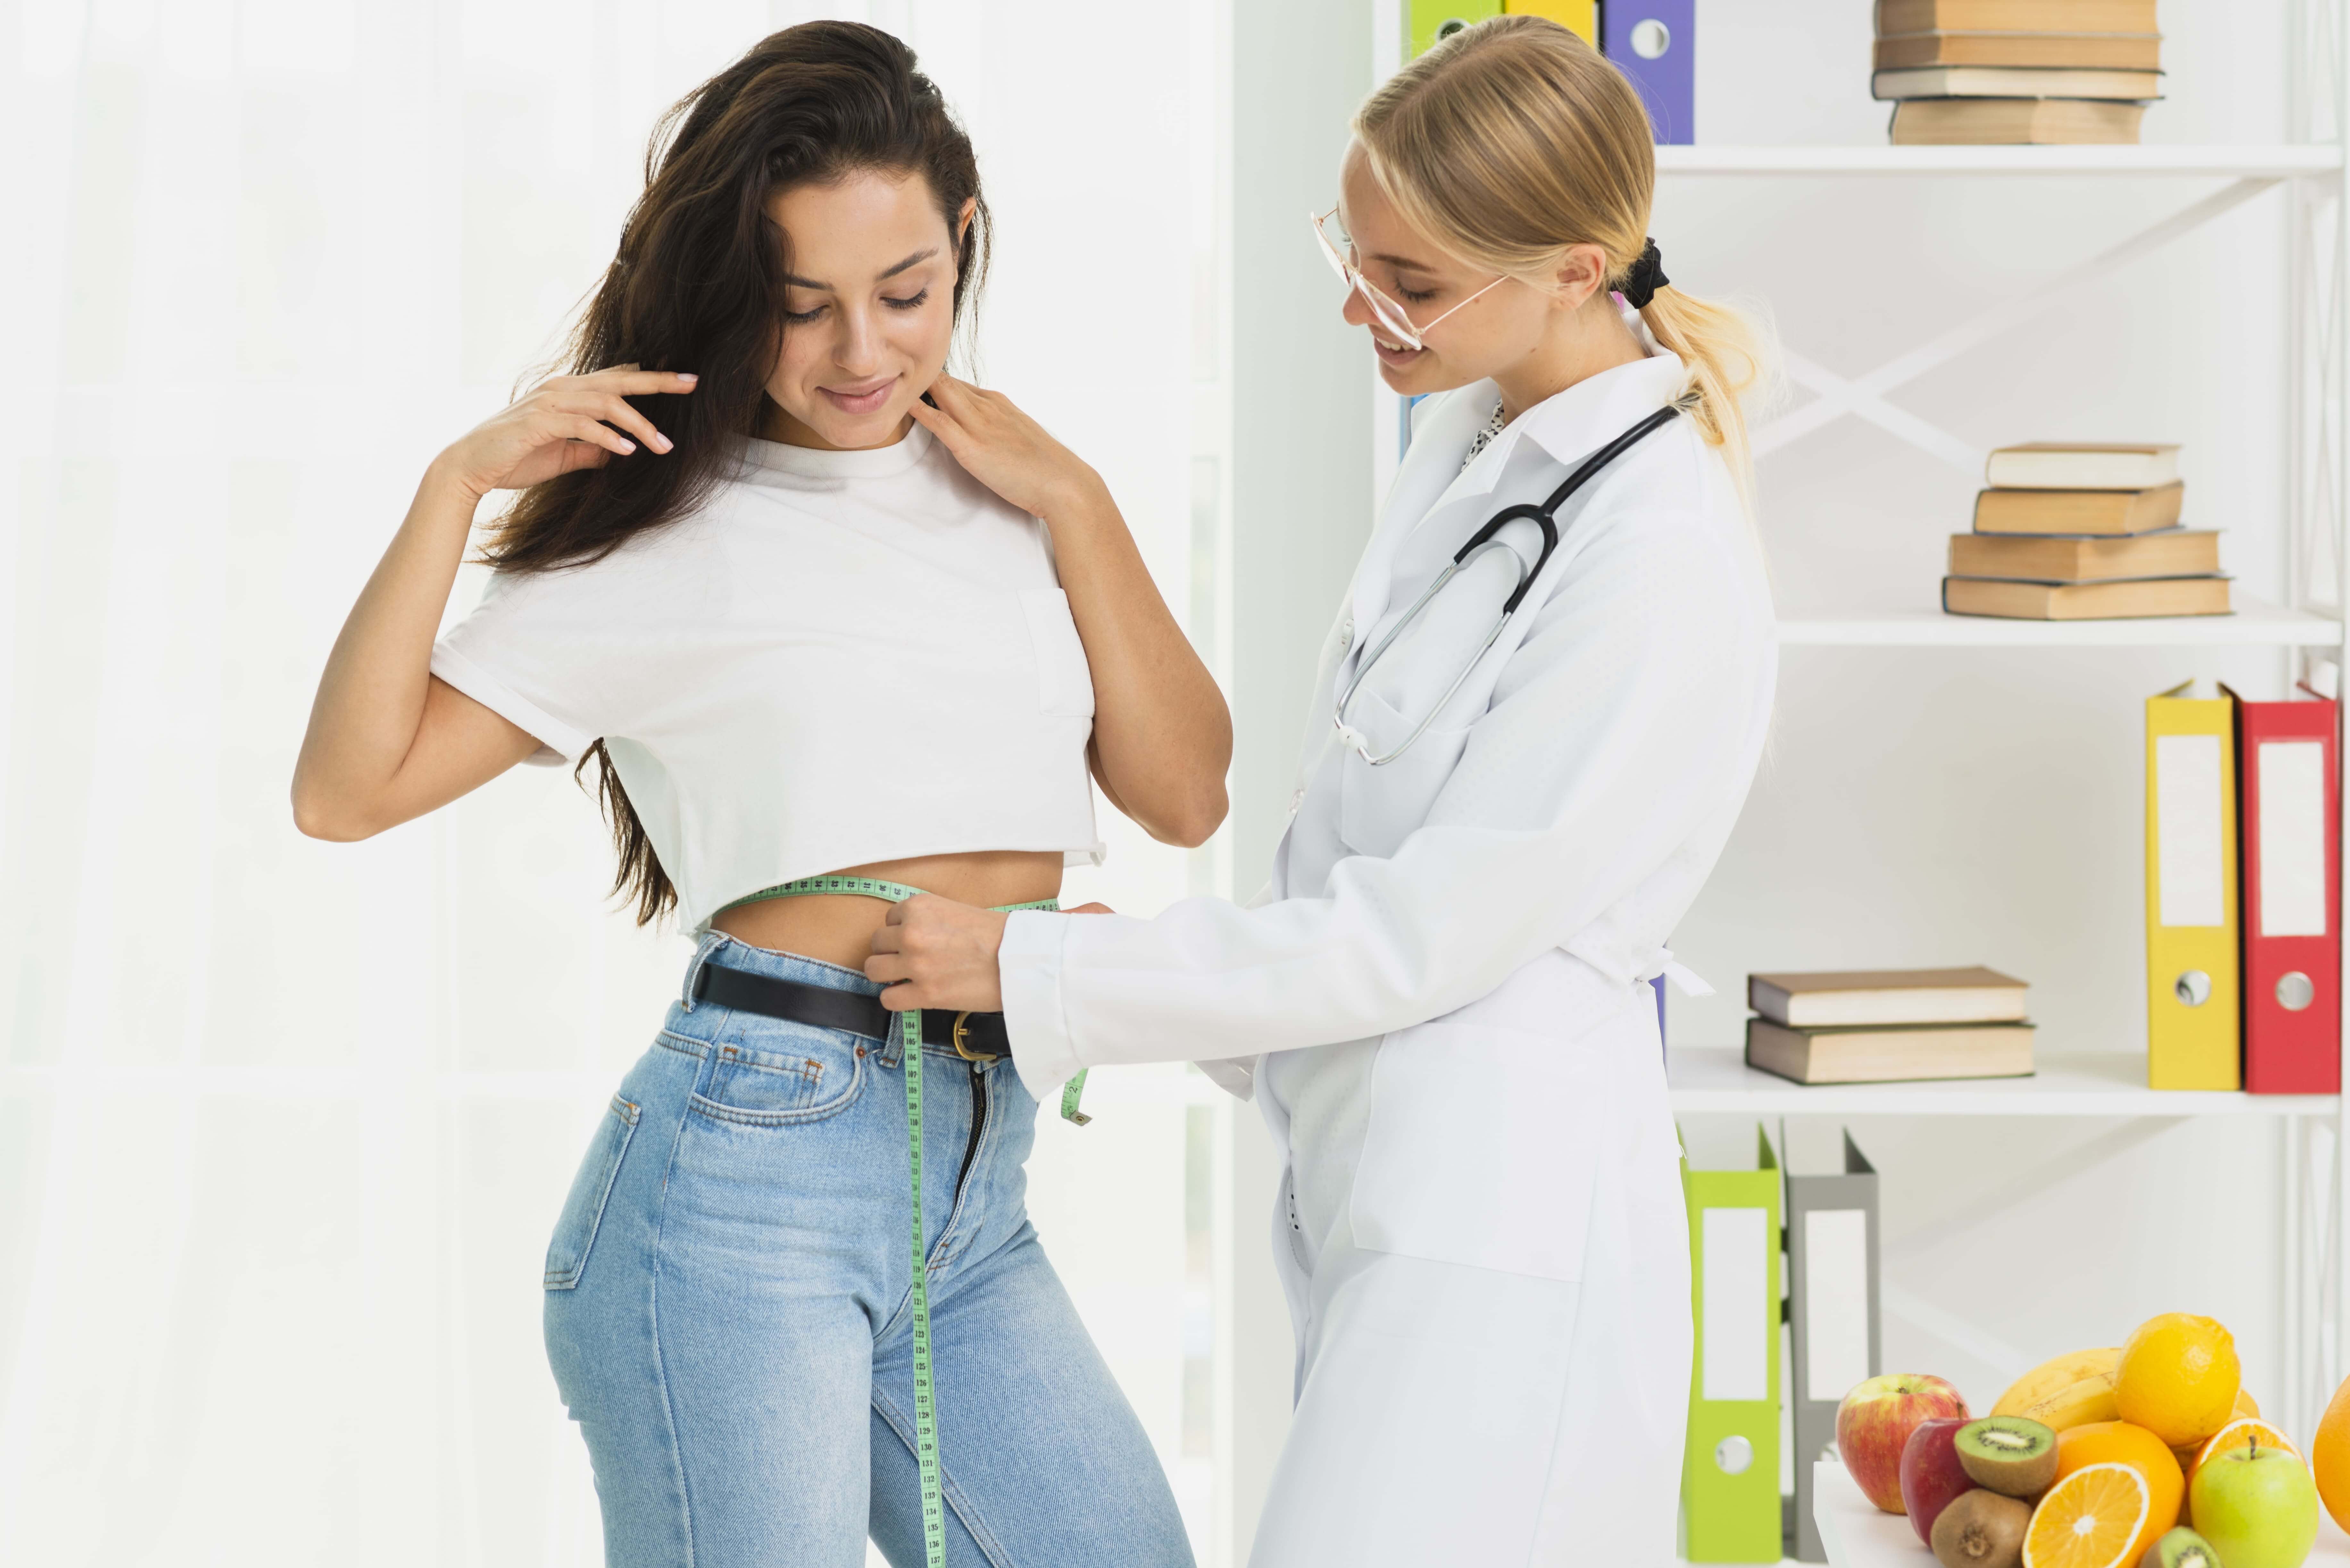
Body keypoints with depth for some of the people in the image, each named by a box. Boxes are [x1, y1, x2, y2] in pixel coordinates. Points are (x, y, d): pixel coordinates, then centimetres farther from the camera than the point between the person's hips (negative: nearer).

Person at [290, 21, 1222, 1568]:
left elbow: (1186, 794, 7)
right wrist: (458, 482, -10)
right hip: (746, 1166, -5)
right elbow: (347, 787, -4)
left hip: (978, 1186, 5)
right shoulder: (663, 539, 1)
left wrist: (1076, 504, 2)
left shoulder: (1013, 502, 15)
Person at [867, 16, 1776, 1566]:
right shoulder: (1472, 437, 7)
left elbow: (1428, 933, -19)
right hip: (1374, 1185, 9)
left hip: (1501, 1221, -9)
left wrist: (1035, 970, -15)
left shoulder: (1662, 567, -21)